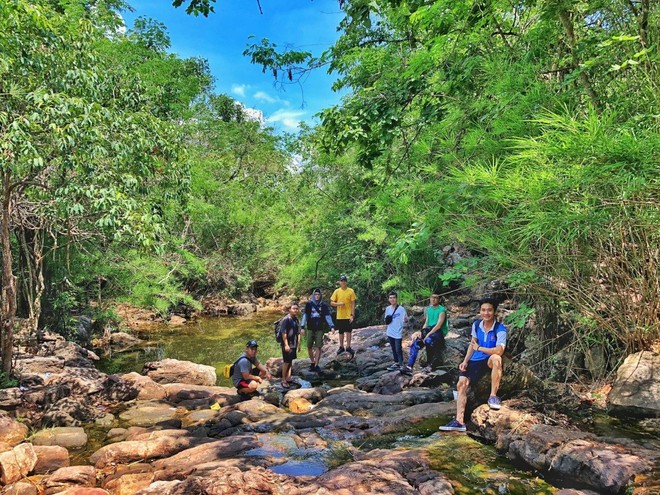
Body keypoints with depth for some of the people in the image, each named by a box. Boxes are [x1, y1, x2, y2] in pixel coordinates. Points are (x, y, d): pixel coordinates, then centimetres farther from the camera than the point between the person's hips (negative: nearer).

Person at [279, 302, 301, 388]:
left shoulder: (296, 319, 9)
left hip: (294, 345, 8)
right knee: (286, 362, -3)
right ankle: (283, 380, 5)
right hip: (287, 345, -7)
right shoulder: (286, 319, -15)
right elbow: (283, 333, -18)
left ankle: (288, 378, 24)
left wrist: (298, 344, 17)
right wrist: (286, 345, -20)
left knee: (290, 361, 14)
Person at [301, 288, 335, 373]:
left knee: (318, 347, -2)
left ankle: (316, 365, 7)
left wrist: (332, 326, -12)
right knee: (309, 347, 4)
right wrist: (302, 327, -9)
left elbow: (328, 316, 0)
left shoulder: (324, 306, 2)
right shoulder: (309, 304, 0)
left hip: (320, 329, 0)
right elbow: (305, 315, -1)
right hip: (310, 329, 0)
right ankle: (312, 362, 24)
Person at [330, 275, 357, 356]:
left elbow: (353, 304, -3)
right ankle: (341, 347, 23)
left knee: (348, 331, 1)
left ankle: (348, 347, 11)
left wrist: (352, 315, -9)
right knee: (341, 332, 11)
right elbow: (331, 303, 2)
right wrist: (339, 304, -17)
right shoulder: (337, 291, 0)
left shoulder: (351, 291, -4)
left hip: (348, 315, -2)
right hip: (340, 316, 2)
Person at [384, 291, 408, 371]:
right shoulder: (387, 309, 3)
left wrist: (405, 319, -36)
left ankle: (401, 365, 5)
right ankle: (396, 363, 30)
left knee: (398, 350, -4)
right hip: (390, 333, 6)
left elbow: (405, 320, -13)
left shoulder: (401, 309, -13)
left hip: (398, 333, -6)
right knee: (393, 349, 17)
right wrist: (387, 320, -9)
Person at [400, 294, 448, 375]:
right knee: (415, 343, -13)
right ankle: (409, 367, -13)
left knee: (428, 340, -37)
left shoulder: (442, 310, -8)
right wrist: (421, 332, -3)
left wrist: (428, 334, -22)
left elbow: (439, 325, -17)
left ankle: (430, 365, -22)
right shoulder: (429, 309, 14)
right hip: (429, 329, 7)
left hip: (439, 331, -7)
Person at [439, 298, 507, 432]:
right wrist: (465, 361, 1)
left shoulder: (500, 329, -19)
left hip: (489, 361, -5)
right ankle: (459, 421, -4)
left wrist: (479, 348, -19)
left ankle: (493, 396, -25)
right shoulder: (476, 325, -1)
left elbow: (499, 351, -31)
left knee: (496, 358, -39)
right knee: (461, 384, -7)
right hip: (475, 361, 5)